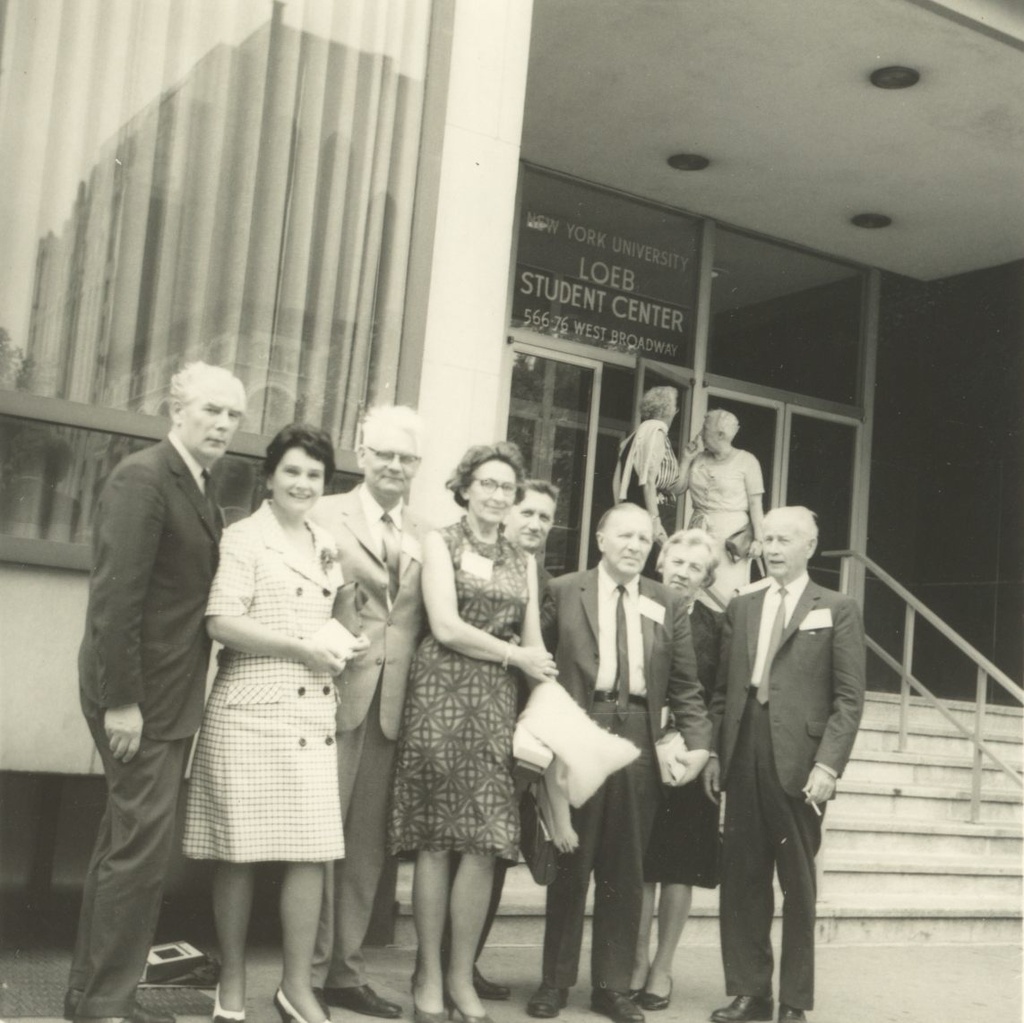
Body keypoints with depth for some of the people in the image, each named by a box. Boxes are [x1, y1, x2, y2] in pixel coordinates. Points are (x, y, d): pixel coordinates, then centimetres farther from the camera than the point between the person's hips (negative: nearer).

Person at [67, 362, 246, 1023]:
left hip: (170, 694, 10)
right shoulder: (143, 479, -14)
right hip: (138, 694, -10)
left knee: (127, 843, 16)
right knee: (143, 846, -5)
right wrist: (120, 700, -22)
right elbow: (115, 594, -20)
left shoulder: (202, 488, 14)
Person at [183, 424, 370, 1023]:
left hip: (313, 714, 6)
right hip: (249, 712, -5)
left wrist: (341, 648, 9)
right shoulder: (244, 539, -3)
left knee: (313, 851, 1)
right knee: (240, 853, 2)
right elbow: (222, 622, -13)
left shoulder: (327, 547, 16)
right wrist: (302, 648, -15)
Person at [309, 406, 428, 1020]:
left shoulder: (426, 536, 12)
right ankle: (307, 974, 11)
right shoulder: (325, 516, -1)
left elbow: (423, 623, 13)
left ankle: (347, 972, 21)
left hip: (393, 707, 4)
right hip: (335, 696, -4)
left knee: (368, 844, 11)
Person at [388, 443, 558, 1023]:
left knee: (486, 845, -1)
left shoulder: (523, 562, 16)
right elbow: (446, 627, -7)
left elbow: (536, 648, 11)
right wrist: (515, 656, -1)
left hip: (497, 707, 3)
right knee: (435, 843, -1)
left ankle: (462, 976, 13)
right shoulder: (441, 543, 4)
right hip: (442, 697, -3)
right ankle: (429, 975, 11)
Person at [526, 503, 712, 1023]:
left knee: (626, 867, 7)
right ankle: (555, 980, 18)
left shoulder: (668, 604, 10)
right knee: (570, 861, 5)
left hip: (640, 741, 2)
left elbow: (685, 685, 8)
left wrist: (697, 741, -4)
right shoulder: (562, 591, 4)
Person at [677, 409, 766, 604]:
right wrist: (686, 459, 4)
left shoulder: (746, 461, -3)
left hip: (731, 535, -4)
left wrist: (758, 539, -11)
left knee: (725, 594, -6)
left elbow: (755, 504, -5)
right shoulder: (698, 459, 9)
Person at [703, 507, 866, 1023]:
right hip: (743, 758, 4)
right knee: (741, 878, 6)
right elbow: (722, 688, 14)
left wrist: (828, 764, -12)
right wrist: (714, 752, 5)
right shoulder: (740, 608, 15)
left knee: (797, 884, 5)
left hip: (799, 762, -3)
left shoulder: (838, 610, 2)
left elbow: (849, 698, -3)